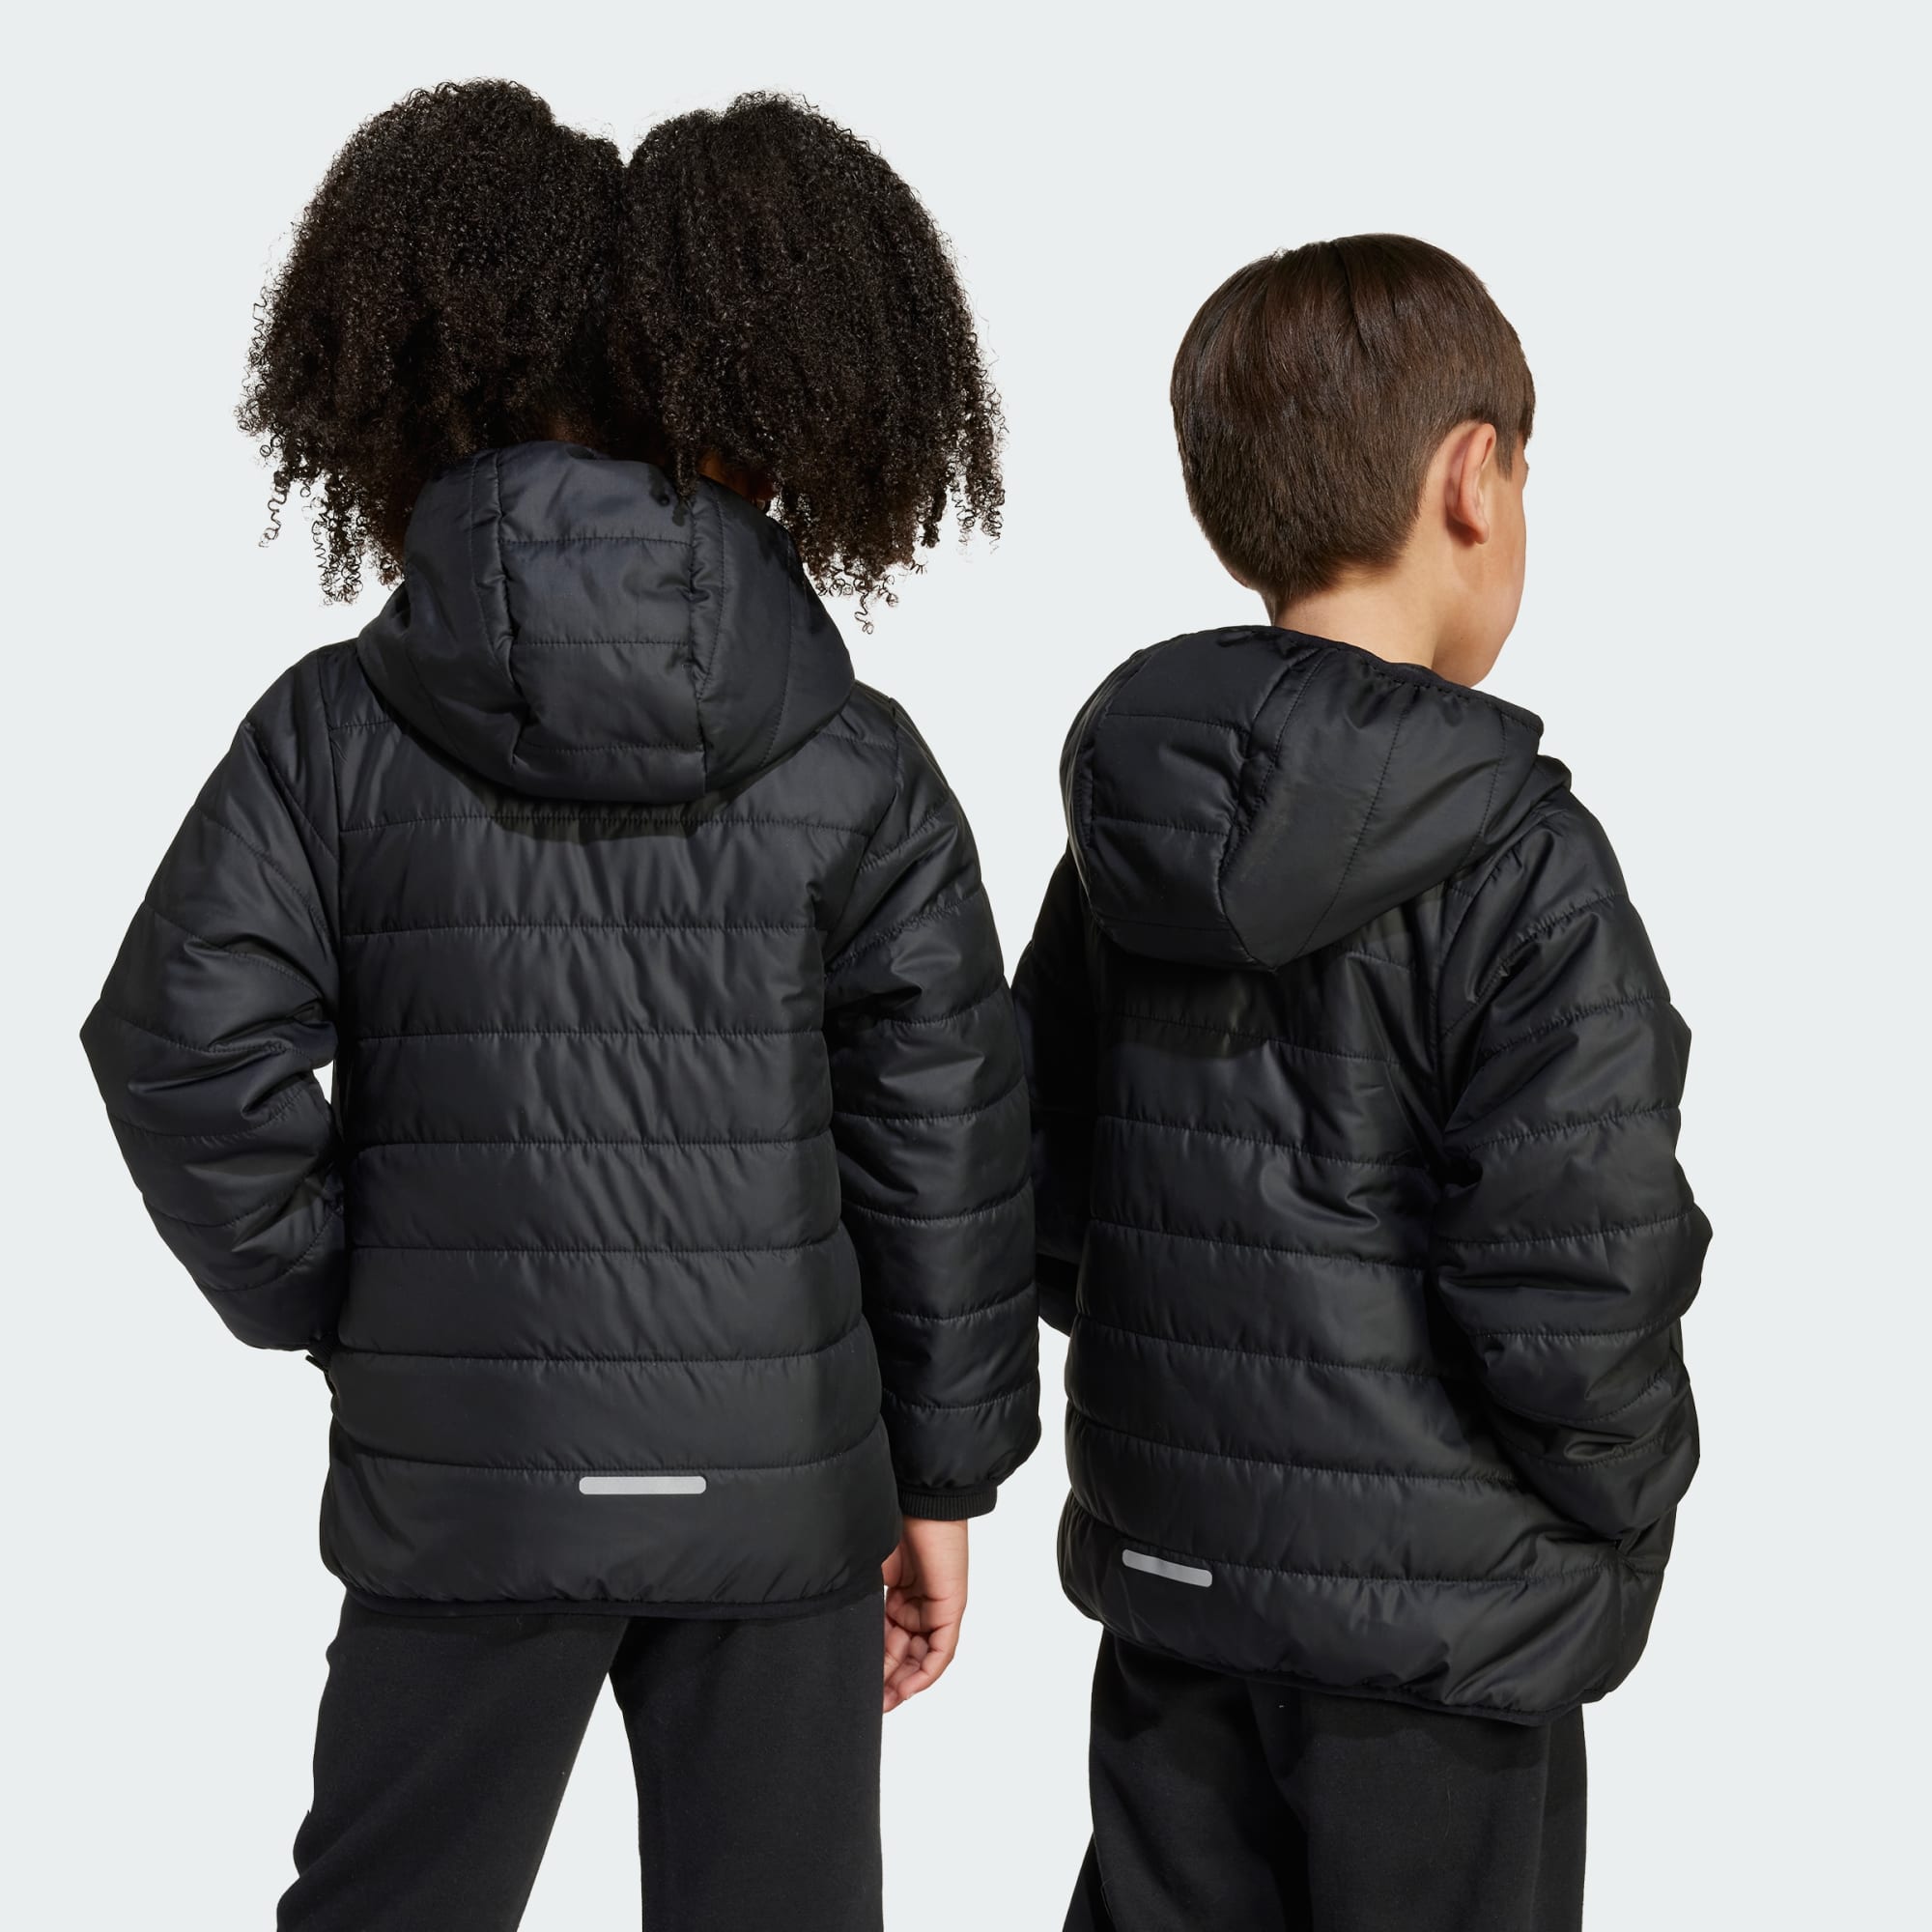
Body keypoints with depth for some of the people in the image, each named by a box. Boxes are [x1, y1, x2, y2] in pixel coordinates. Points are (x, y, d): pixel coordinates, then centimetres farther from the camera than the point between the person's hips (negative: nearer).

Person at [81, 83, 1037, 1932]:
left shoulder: (334, 735, -6)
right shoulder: (855, 765, -4)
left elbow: (185, 1053, -13)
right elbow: (942, 1141, -3)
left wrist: (320, 1300, 2)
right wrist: (944, 1476, 6)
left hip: (462, 1482, 0)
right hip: (776, 1481, 0)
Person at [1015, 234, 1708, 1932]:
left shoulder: (1126, 834, 1)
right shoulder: (1524, 867, -19)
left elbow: (1036, 1201, 6)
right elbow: (1572, 1289, -21)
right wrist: (1623, 1507, -3)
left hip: (1167, 1560, 6)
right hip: (1441, 1613, -6)